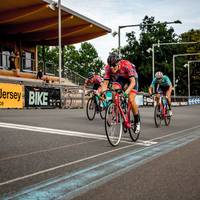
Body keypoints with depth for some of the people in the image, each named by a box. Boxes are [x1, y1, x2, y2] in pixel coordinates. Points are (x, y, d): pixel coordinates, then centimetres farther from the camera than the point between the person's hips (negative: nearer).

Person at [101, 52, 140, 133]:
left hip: (132, 79, -4)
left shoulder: (126, 65, -38)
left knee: (131, 100, -20)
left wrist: (126, 92, -58)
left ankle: (137, 121, -1)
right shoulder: (108, 68, -27)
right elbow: (105, 83, -23)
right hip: (120, 79, 4)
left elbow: (132, 82, -43)